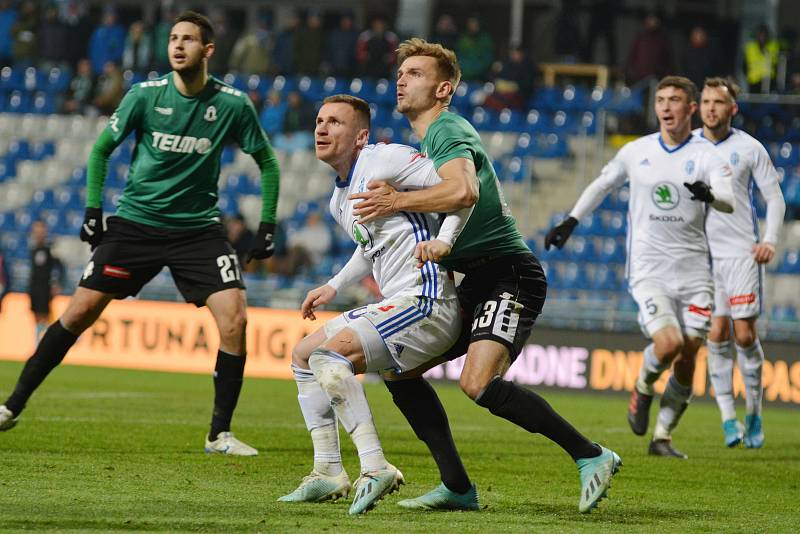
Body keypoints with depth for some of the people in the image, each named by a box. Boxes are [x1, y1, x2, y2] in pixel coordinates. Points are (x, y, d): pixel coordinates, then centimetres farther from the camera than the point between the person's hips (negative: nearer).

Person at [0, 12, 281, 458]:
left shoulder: (233, 105, -7)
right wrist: (93, 209, -1)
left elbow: (266, 161, 7)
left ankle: (221, 434, -5)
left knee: (234, 316, -17)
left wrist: (267, 226, 1)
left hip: (198, 227, 0)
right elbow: (102, 149, 6)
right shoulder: (146, 95, -7)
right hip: (136, 220, 0)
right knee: (80, 312, -4)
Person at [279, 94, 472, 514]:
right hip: (395, 306, 10)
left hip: (426, 304, -10)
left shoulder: (384, 161, -11)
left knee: (328, 355, -24)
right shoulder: (339, 200, 17)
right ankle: (328, 474, 15)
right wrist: (334, 286, 30)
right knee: (303, 354, 17)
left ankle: (375, 468, -28)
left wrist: (441, 242, -28)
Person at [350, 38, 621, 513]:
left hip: (509, 272, -10)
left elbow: (463, 191, -30)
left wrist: (397, 201, -19)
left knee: (479, 382, -26)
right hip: (475, 280, 10)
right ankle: (456, 486, 6)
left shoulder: (448, 131, -10)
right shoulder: (421, 141, 22)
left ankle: (591, 456, -18)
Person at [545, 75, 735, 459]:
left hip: (694, 270, 1)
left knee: (687, 360, -1)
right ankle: (644, 388, 13)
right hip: (648, 269, -1)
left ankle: (662, 437, 14)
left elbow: (729, 202, -16)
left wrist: (709, 194, -38)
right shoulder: (636, 152, 6)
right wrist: (570, 222, 19)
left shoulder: (706, 156, -1)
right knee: (668, 344, -20)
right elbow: (602, 185, 23)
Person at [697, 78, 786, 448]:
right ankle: (728, 417, 1)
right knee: (716, 334, -3)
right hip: (702, 253, 2)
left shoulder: (749, 149, 0)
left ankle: (754, 414, 10)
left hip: (742, 251, -2)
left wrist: (770, 241, -9)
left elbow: (775, 198, 4)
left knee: (744, 335, -5)